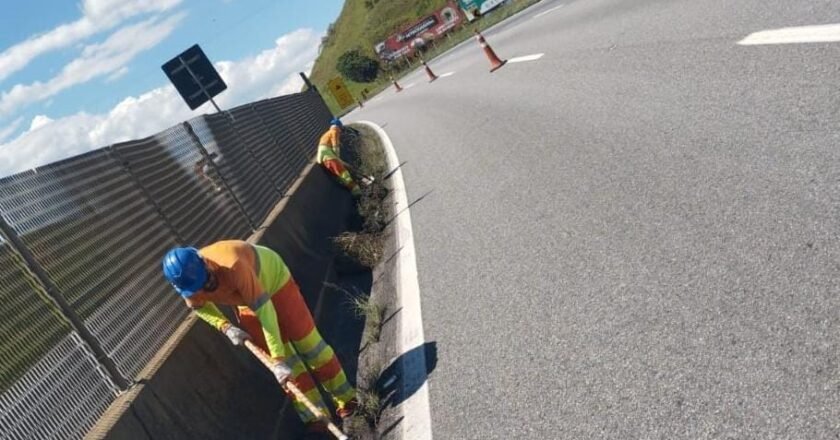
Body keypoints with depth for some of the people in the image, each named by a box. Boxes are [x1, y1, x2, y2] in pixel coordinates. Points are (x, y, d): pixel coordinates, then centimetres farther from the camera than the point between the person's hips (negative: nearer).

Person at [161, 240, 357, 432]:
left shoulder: (232, 266, -45)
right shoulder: (187, 282, -26)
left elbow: (263, 308, -43)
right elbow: (199, 307, -2)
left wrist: (279, 358, -43)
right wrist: (225, 327, -19)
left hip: (274, 281, -4)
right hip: (244, 301, 4)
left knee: (308, 343, 2)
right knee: (286, 359, 3)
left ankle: (346, 397, 21)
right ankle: (315, 416, 14)